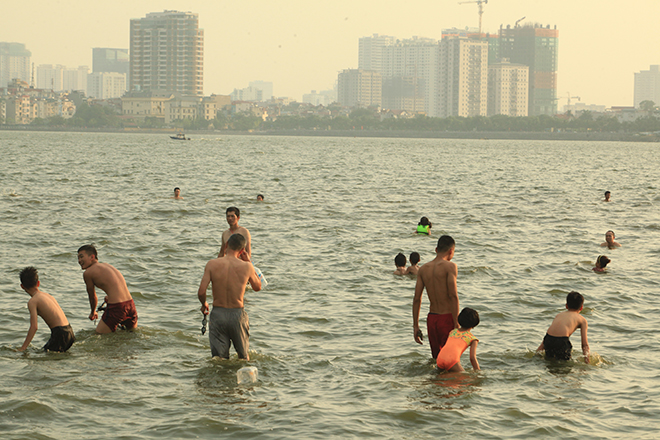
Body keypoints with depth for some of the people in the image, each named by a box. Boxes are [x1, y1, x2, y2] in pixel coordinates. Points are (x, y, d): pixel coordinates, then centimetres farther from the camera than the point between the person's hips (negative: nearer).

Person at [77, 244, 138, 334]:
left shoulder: (88, 273, 0)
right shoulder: (106, 265, 21)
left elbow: (92, 297, 13)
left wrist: (93, 312, 32)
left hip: (116, 307, -7)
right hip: (131, 304, 7)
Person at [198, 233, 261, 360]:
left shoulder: (212, 264, -8)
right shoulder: (246, 267, -8)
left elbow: (201, 292, -12)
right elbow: (257, 287, 11)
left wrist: (204, 304, 10)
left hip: (217, 314, 0)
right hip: (238, 314, 0)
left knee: (219, 357, 5)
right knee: (243, 357, 21)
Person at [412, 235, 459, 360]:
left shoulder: (423, 269, 8)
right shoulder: (450, 266, -9)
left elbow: (417, 299, 7)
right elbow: (453, 295, -17)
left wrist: (415, 326, 12)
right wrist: (456, 323, -16)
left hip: (431, 318, 5)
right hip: (447, 318, -5)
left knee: (437, 358, 15)